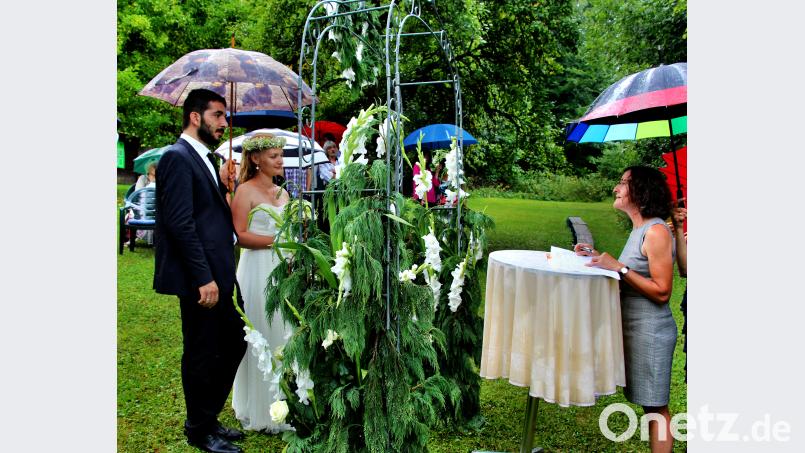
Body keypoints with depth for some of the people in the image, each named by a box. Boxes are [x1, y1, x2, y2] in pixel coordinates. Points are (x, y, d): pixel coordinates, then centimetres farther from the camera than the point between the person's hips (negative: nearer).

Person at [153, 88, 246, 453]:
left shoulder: (205, 159, 16)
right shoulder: (178, 157, -13)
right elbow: (180, 223, -21)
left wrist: (225, 186, 3)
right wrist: (204, 278, -22)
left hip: (215, 275, 10)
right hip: (199, 279, -9)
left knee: (233, 344, 16)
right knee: (201, 354, 5)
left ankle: (208, 419, 33)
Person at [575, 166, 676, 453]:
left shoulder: (657, 232, -17)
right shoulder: (639, 229, 12)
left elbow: (661, 291, -20)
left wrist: (619, 267, -22)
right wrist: (600, 257, 6)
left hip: (650, 331, -9)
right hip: (633, 326, 9)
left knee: (655, 406, 1)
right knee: (649, 403, 16)